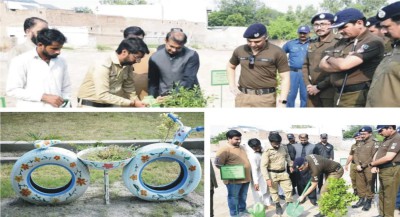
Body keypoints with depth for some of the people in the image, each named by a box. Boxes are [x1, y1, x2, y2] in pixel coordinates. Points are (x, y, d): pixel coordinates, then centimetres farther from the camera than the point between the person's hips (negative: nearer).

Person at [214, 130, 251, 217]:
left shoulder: (242, 147, 11)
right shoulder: (224, 150, -16)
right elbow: (218, 164, -19)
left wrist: (248, 173, 14)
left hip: (245, 177, 8)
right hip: (234, 179, -8)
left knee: (243, 196, 19)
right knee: (233, 197, 4)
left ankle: (242, 210, 36)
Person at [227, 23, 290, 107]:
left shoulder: (276, 52, -7)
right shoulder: (240, 50, 5)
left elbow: (285, 78, -4)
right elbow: (230, 66, 25)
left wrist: (282, 101, -11)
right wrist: (232, 85, 11)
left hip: (266, 98, -3)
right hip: (243, 96, 3)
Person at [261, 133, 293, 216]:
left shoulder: (284, 149, -1)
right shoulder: (267, 152, -17)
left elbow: (287, 157, 22)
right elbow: (263, 166, -19)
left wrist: (291, 165, 24)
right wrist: (267, 179, -23)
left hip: (283, 173, 4)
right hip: (273, 174, -4)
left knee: (288, 189, 7)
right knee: (274, 191, 8)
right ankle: (278, 206, 26)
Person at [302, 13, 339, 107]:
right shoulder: (312, 44, 14)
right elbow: (305, 65, 18)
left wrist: (319, 87, -13)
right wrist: (308, 84, 2)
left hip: (331, 92, -6)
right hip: (312, 91, 7)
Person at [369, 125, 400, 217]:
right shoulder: (386, 139, 15)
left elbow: (388, 157, -22)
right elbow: (377, 153, 17)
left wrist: (372, 163, -9)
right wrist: (374, 166, -2)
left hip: (391, 171, -10)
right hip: (383, 170, 10)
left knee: (389, 196, -3)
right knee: (382, 194, 18)